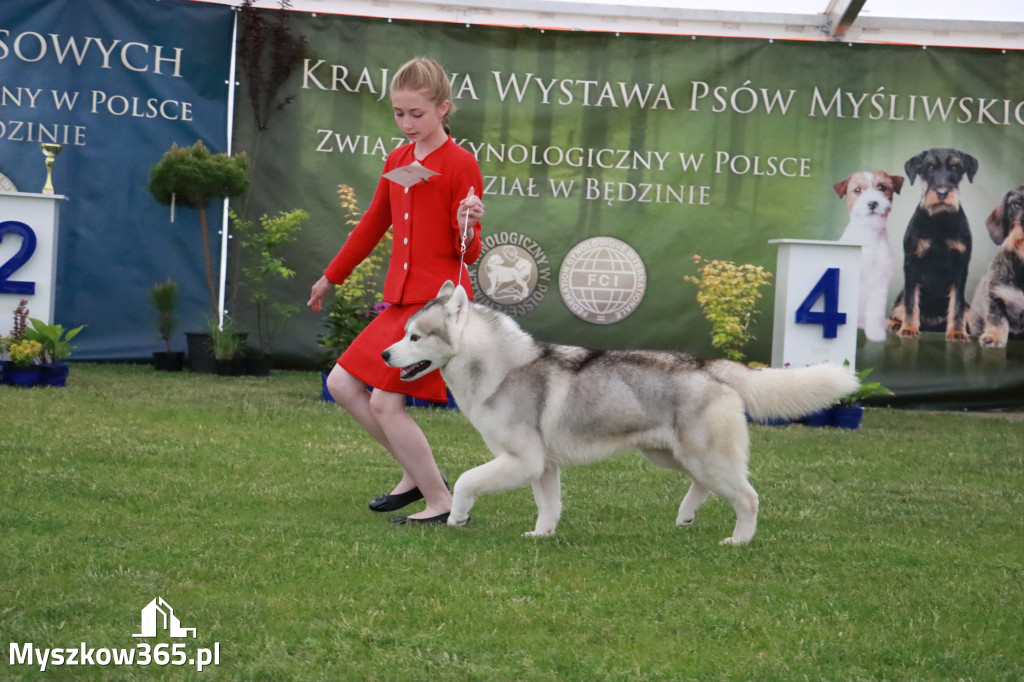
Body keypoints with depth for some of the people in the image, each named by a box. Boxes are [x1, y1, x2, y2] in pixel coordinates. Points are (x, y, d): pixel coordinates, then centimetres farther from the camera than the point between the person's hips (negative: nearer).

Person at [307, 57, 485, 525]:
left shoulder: (460, 164, -9)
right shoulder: (397, 161, 12)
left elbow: (469, 254, -8)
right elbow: (373, 224, 27)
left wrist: (469, 228, -31)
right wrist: (331, 277, 36)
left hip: (438, 302, -8)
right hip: (401, 301, 8)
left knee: (385, 401, -13)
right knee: (342, 385, 7)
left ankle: (441, 504, -4)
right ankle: (417, 474, 14)